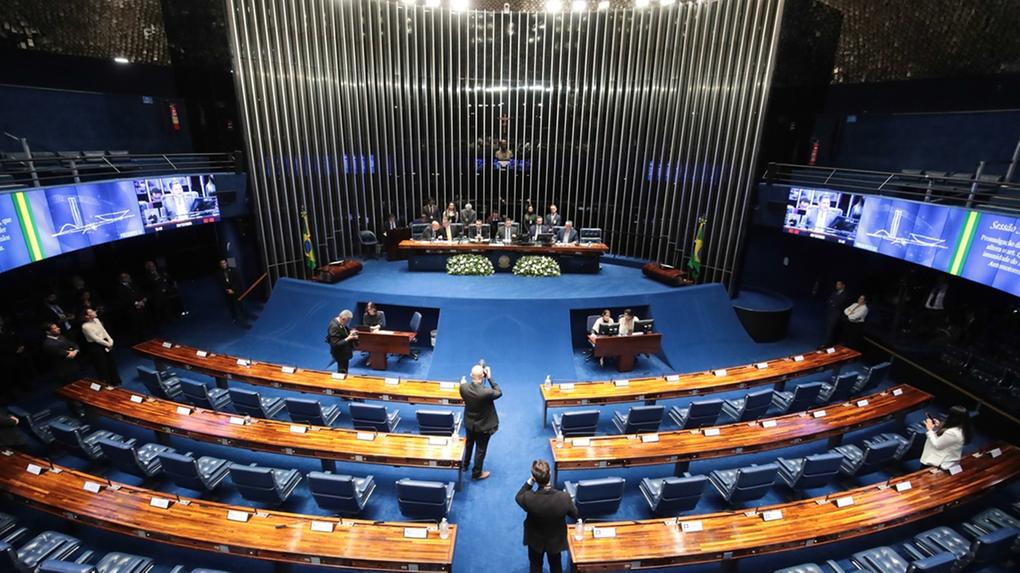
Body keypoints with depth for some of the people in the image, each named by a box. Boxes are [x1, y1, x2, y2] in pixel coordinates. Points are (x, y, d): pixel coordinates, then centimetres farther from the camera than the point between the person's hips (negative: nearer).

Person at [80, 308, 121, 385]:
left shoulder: (96, 319, 2)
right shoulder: (85, 326, -19)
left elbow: (103, 331, 5)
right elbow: (95, 338, -19)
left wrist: (110, 340, -7)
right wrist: (107, 344, -15)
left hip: (104, 342, 7)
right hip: (95, 346, -7)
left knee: (111, 362, 14)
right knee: (102, 365, 4)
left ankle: (115, 381, 28)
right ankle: (107, 383, 19)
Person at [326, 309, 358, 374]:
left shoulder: (340, 323, -2)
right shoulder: (334, 327, -30)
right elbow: (335, 344, -29)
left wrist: (350, 333, -6)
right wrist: (348, 338, -34)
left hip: (344, 352, 9)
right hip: (340, 354, -9)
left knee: (344, 371, 22)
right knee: (342, 373, 5)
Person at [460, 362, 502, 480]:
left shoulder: (463, 387, -24)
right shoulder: (486, 392, -37)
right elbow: (499, 392, -17)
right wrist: (490, 377, -20)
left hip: (469, 423, 5)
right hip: (483, 426, -5)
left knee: (469, 444, 31)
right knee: (481, 449, 18)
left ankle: (465, 464, 54)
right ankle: (477, 473, 37)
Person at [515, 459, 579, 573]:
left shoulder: (529, 498, -38)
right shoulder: (564, 497, -36)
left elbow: (518, 497, -12)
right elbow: (574, 514, -14)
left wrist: (529, 482, -21)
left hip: (535, 540, 0)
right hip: (556, 540, 1)